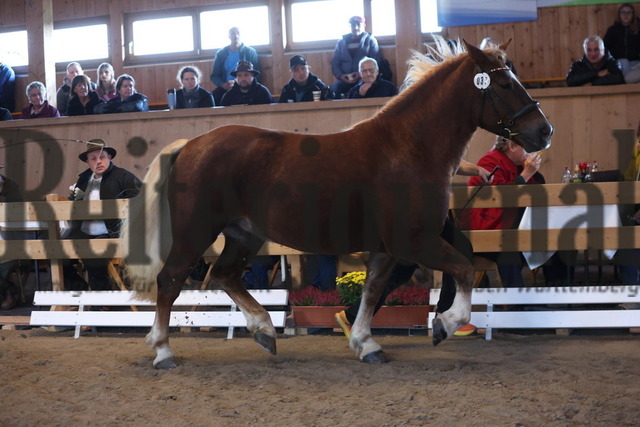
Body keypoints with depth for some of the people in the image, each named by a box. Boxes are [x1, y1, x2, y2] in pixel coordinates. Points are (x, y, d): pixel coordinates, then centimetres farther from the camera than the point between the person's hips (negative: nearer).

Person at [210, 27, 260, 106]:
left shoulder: (250, 52, 10)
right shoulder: (221, 53, 16)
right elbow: (214, 76, 15)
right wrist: (223, 84, -7)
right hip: (225, 88, 2)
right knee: (212, 97, -30)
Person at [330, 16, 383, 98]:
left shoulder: (370, 40, 12)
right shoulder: (341, 42, 20)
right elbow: (335, 63, 15)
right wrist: (340, 75, -6)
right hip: (345, 79, 2)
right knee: (333, 88, -32)